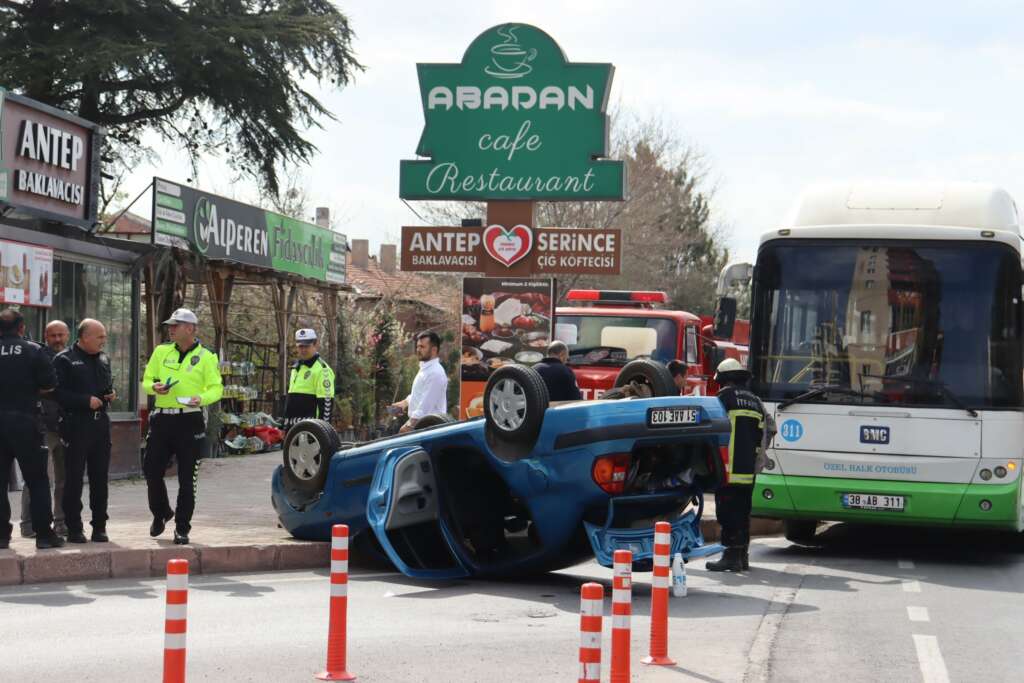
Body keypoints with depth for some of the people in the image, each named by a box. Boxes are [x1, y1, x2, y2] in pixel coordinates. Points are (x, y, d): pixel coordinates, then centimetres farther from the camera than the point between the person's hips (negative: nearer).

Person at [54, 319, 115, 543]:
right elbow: (58, 393, -13)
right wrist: (86, 401, -18)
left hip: (100, 424, 6)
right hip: (76, 425, -6)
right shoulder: (65, 360, -6)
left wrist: (110, 395, 7)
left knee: (100, 478, 8)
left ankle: (99, 527, 14)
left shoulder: (103, 359, 15)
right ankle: (74, 528, 4)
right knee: (74, 478, -2)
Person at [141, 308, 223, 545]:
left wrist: (201, 398, -22)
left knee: (187, 478, 0)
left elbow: (216, 388, -2)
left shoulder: (206, 357, 2)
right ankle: (161, 513, 29)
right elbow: (146, 381, 13)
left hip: (190, 421, -3)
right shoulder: (161, 352, 11)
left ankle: (182, 528, 10)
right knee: (152, 470, 3)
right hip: (162, 418, 3)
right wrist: (155, 387, -10)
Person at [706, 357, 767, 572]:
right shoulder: (755, 401, 18)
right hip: (749, 470, 7)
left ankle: (732, 555, -11)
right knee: (742, 511, 13)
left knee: (728, 512, -7)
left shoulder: (726, 396, -4)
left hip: (730, 467, -7)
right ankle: (742, 554, 17)